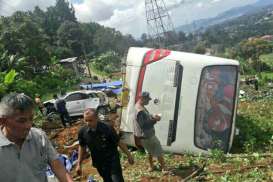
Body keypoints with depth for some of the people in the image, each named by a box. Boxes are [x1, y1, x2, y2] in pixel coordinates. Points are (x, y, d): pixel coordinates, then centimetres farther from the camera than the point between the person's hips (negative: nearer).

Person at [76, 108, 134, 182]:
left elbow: (118, 142, -11)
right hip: (99, 163, 3)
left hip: (112, 160, -3)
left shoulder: (107, 128, -23)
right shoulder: (82, 131, -13)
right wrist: (79, 164, 6)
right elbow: (82, 147, 4)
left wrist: (128, 155, -2)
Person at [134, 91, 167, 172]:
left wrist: (153, 116, 3)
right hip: (147, 135, -10)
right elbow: (144, 125, -29)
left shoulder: (138, 106, 5)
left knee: (150, 151, 26)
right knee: (159, 152, 4)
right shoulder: (140, 110, -29)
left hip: (143, 135, 10)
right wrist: (154, 120, -23)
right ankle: (164, 168, 15)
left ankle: (151, 166, 39)